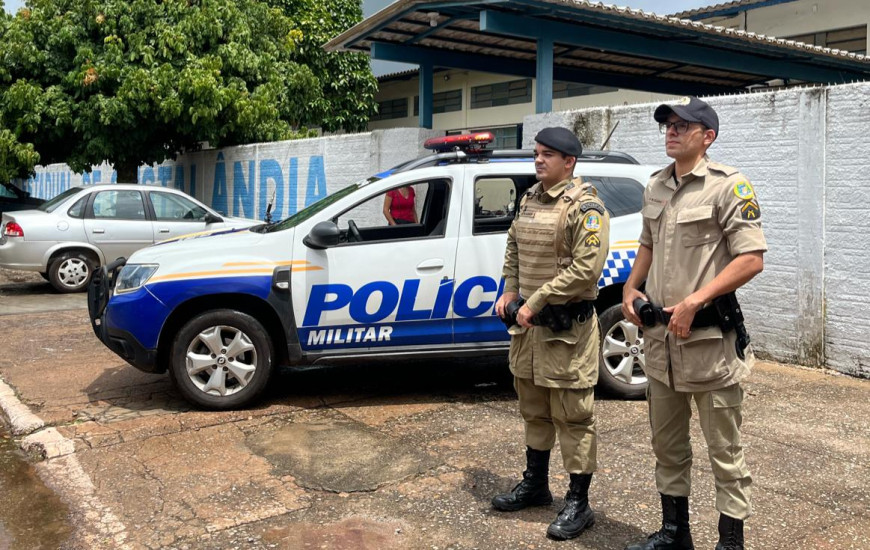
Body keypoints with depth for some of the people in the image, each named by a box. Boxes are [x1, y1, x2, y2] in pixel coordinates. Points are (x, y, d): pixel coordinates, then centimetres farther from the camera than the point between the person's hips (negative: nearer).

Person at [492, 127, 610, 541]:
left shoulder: (585, 206, -14)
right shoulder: (529, 200, 12)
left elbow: (587, 268, -22)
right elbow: (513, 246, 23)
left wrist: (536, 302, -21)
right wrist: (510, 290, 7)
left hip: (567, 326, -8)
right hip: (528, 322, 8)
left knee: (572, 416, 0)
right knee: (533, 408, 19)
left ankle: (578, 504, 11)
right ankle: (535, 484, 35)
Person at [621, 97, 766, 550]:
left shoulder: (728, 185, -10)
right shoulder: (655, 186, 11)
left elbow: (752, 259, -16)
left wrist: (694, 301, -22)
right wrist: (630, 289, 8)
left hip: (709, 338, -7)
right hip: (659, 335, 7)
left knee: (724, 451, 3)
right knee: (667, 444, 17)